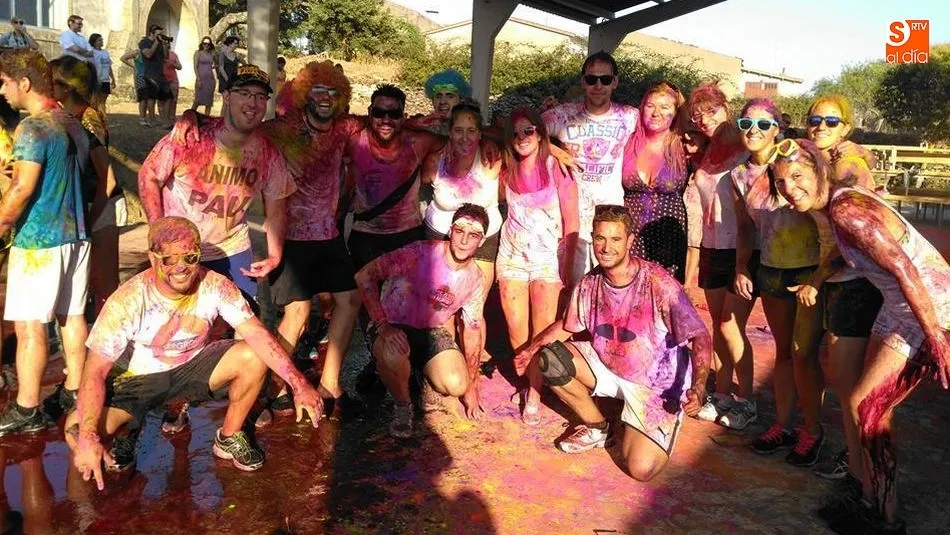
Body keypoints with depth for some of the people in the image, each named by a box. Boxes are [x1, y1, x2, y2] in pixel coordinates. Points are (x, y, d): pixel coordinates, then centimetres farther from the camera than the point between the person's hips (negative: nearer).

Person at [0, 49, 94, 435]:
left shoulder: (32, 127, -15)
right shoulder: (74, 124, 10)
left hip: (38, 240, -8)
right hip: (75, 234, 8)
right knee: (72, 316, 15)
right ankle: (75, 391, 25)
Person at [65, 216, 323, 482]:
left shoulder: (215, 286, -21)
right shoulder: (127, 301, -26)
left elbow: (255, 332, -25)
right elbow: (95, 371, -26)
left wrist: (299, 383, -36)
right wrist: (88, 438, -39)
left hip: (195, 366, 2)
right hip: (143, 377, -1)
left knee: (254, 358, -25)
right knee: (76, 432, -25)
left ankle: (229, 438, 0)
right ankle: (127, 430, 14)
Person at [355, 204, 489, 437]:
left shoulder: (474, 279, -4)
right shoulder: (421, 253, -22)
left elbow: (472, 331, 7)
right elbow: (364, 276, -20)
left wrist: (472, 388, 9)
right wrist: (382, 325, -27)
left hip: (432, 333, 4)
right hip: (394, 328, -4)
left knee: (456, 385, -22)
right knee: (393, 354, -40)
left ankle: (424, 374, 16)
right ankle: (402, 406, -7)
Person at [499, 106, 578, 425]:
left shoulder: (557, 169, -8)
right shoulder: (507, 171, 5)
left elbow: (571, 223, -7)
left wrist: (566, 267, -10)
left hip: (547, 259, -4)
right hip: (512, 256, 4)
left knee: (543, 332, -4)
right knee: (516, 331, 5)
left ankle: (534, 393, 10)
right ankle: (530, 383, 25)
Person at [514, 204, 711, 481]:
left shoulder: (658, 283, -25)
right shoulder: (589, 284, -8)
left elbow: (700, 336, -25)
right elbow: (567, 326, 11)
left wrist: (698, 386, -40)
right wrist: (531, 349, 1)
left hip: (656, 385, -5)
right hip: (607, 367, 5)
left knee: (641, 469, -18)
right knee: (551, 359, -13)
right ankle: (596, 427, 8)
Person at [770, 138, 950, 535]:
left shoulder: (846, 210, -22)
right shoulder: (838, 204, 6)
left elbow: (904, 269, -25)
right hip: (899, 309, 10)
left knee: (863, 406, -5)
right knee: (873, 407, 14)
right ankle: (871, 503, 29)